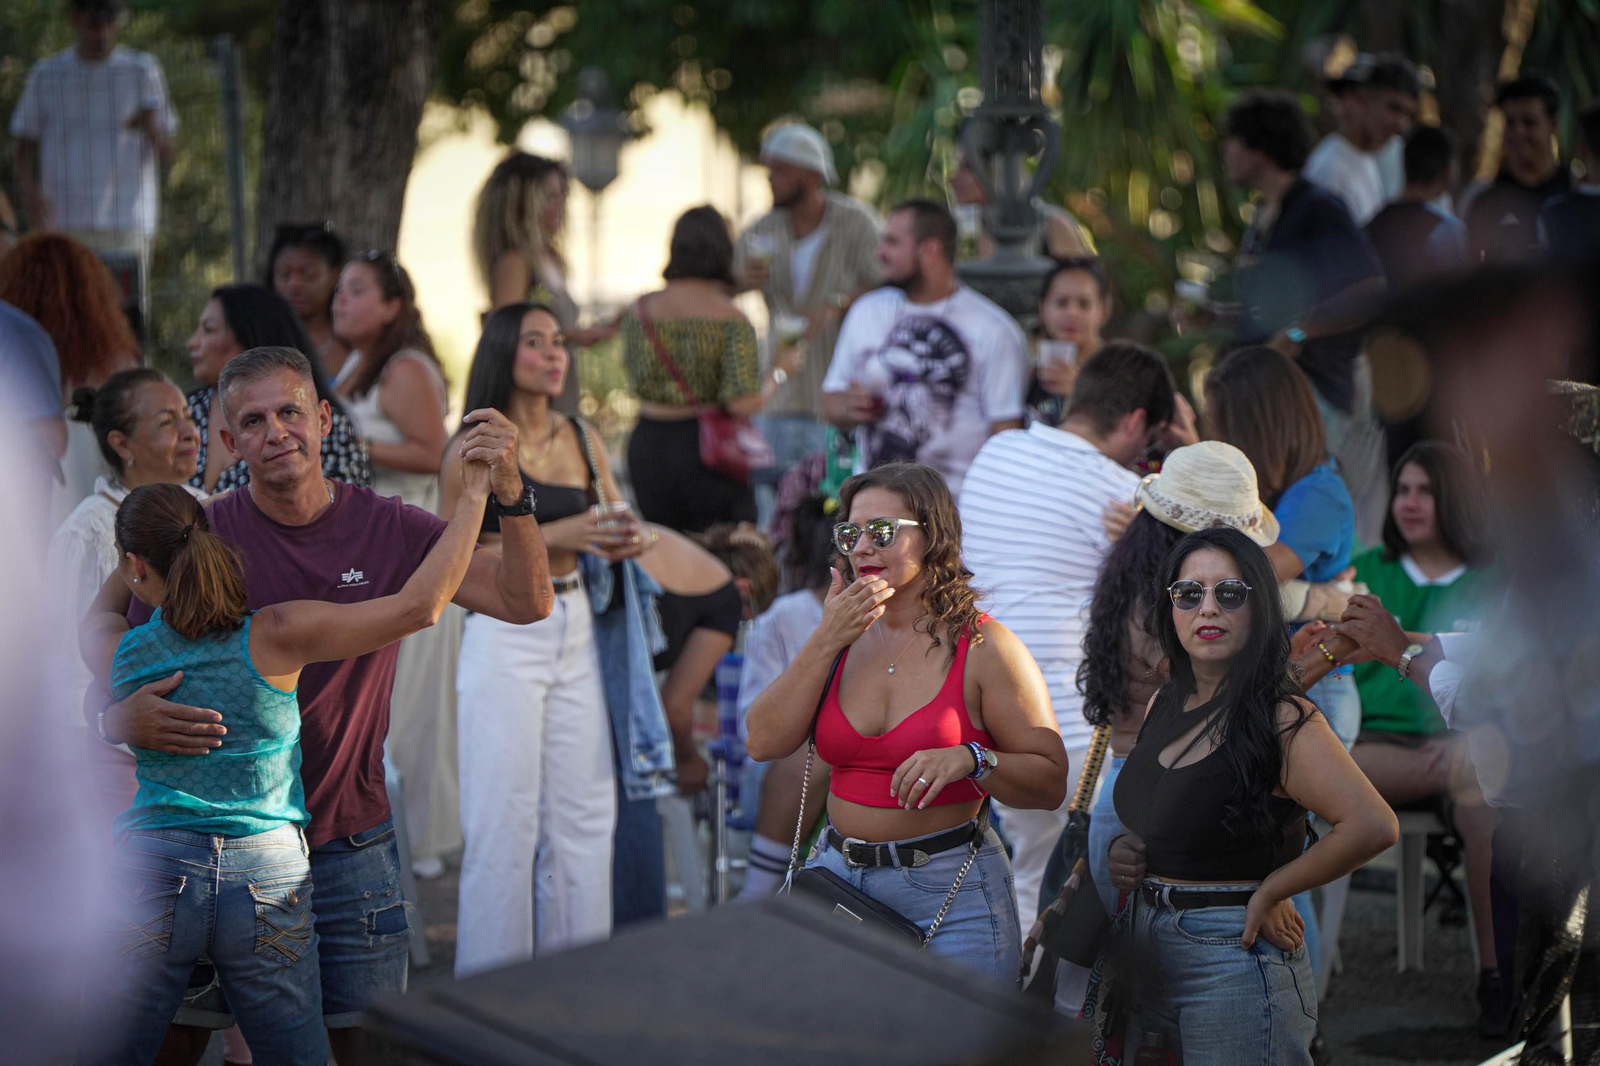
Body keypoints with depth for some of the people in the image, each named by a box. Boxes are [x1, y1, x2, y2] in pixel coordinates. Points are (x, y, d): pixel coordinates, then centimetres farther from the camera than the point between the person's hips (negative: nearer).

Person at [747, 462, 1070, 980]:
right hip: (836, 878, 4)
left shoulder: (982, 647, -6)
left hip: (949, 900, -4)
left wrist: (969, 760, -24)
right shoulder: (844, 635, 8)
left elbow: (1050, 782, -6)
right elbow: (764, 743, -2)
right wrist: (827, 641, -8)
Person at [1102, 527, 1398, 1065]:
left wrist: (1267, 894, -18)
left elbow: (1373, 826, -28)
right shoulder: (1163, 705, 10)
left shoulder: (1281, 719, -14)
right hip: (1147, 958, 8)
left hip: (1234, 957, -8)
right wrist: (1121, 854, 5)